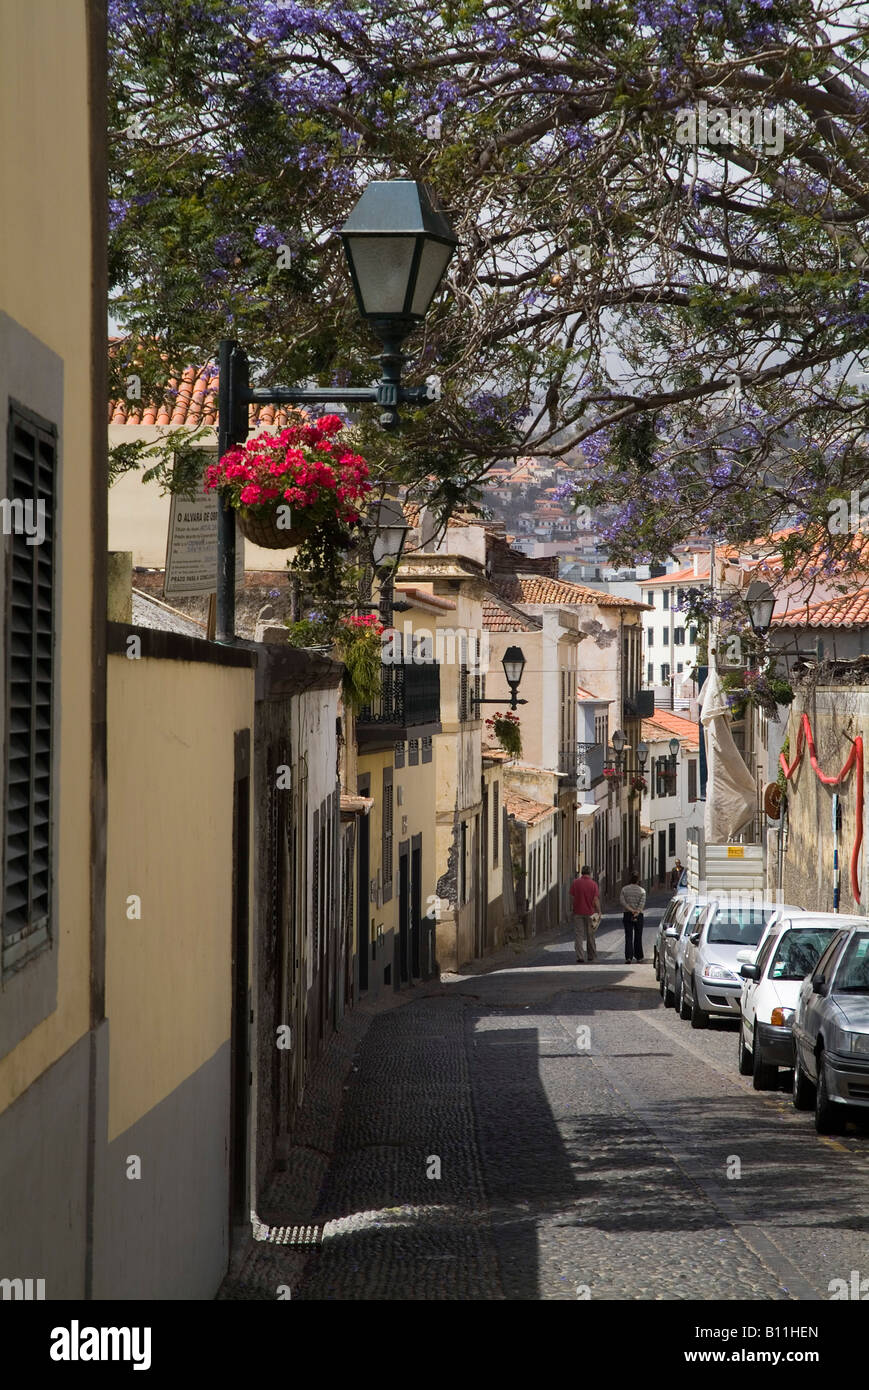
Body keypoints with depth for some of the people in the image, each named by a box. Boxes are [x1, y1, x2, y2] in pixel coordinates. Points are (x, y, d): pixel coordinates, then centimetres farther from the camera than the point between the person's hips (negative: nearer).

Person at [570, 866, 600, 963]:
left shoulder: (575, 883, -3)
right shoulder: (593, 884, -6)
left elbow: (572, 897, 0)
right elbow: (596, 899, -8)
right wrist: (599, 912, 0)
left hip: (578, 912, 0)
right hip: (590, 912, 0)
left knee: (578, 935, 0)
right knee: (590, 935, 14)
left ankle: (580, 957, -10)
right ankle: (591, 956, 24)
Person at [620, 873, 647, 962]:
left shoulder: (624, 889, 3)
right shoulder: (642, 890, -1)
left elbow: (622, 901, -8)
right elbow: (642, 903, -13)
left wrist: (630, 910, -12)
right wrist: (636, 912, -18)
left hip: (627, 915, 0)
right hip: (639, 915, 0)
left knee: (628, 937, -3)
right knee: (638, 936, 13)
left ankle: (628, 957, -16)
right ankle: (638, 957, 22)